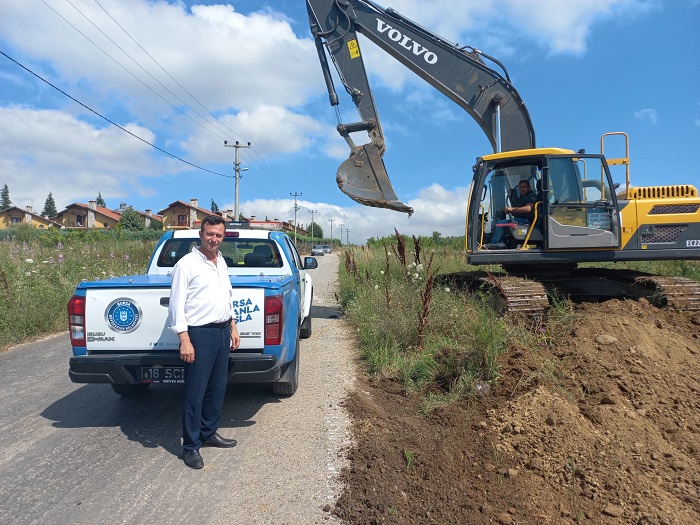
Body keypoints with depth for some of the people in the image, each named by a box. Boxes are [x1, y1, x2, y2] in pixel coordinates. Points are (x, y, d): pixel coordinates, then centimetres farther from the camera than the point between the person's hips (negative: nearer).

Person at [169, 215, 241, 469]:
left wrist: (232, 327, 18)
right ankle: (191, 446, 12)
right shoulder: (187, 264, -10)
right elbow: (176, 305, -13)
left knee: (217, 388, 15)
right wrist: (184, 340, -18)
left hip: (222, 332, 8)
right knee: (195, 393, 0)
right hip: (200, 334, -7)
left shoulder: (222, 262, 13)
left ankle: (209, 433, 31)